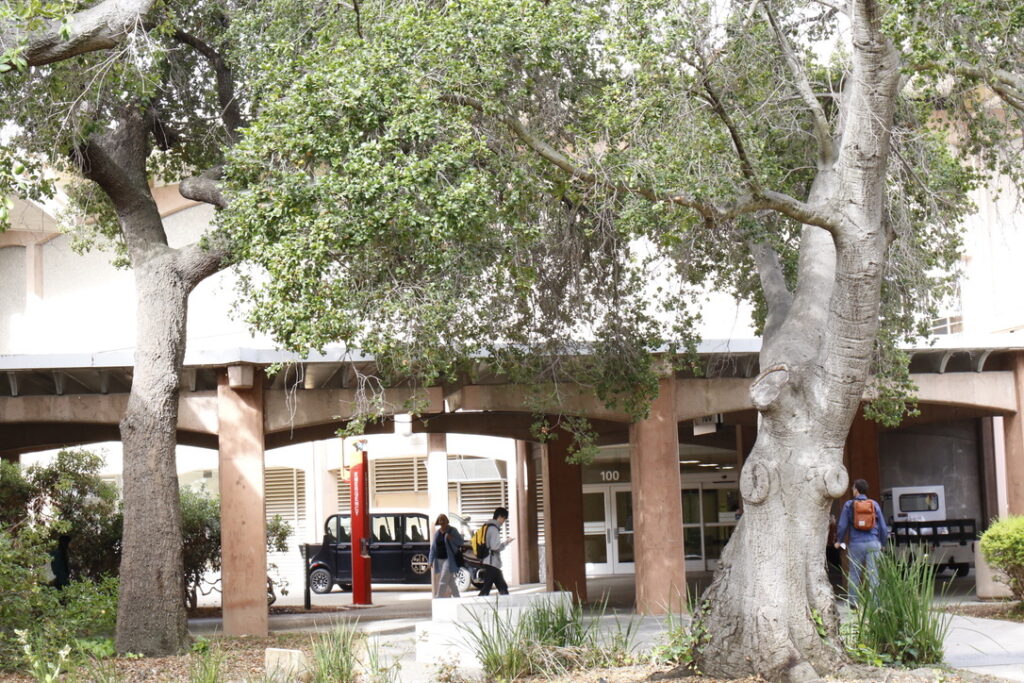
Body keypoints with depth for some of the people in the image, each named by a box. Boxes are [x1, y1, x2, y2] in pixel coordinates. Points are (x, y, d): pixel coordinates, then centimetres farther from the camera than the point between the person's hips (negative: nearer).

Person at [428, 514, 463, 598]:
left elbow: (460, 542, -2)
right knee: (450, 582, 13)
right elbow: (433, 548, 12)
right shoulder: (437, 533, 11)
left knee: (443, 581, -11)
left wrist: (452, 539, -20)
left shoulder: (452, 530, -3)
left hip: (449, 559, -6)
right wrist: (431, 561, 5)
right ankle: (457, 598, 22)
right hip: (439, 560, 6)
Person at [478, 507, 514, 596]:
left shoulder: (488, 527, 14)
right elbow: (495, 547, -21)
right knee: (486, 589, -9)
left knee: (503, 588, 12)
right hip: (492, 563, -10)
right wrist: (506, 543, -7)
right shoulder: (494, 528, -14)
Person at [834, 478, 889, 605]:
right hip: (873, 543, 1)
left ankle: (853, 602, 10)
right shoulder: (874, 504, 7)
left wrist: (839, 541, 17)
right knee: (874, 574, 0)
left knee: (854, 574, 9)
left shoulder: (849, 505, 1)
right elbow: (883, 527, 9)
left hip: (856, 544, -1)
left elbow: (842, 526, 1)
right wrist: (882, 543, 22)